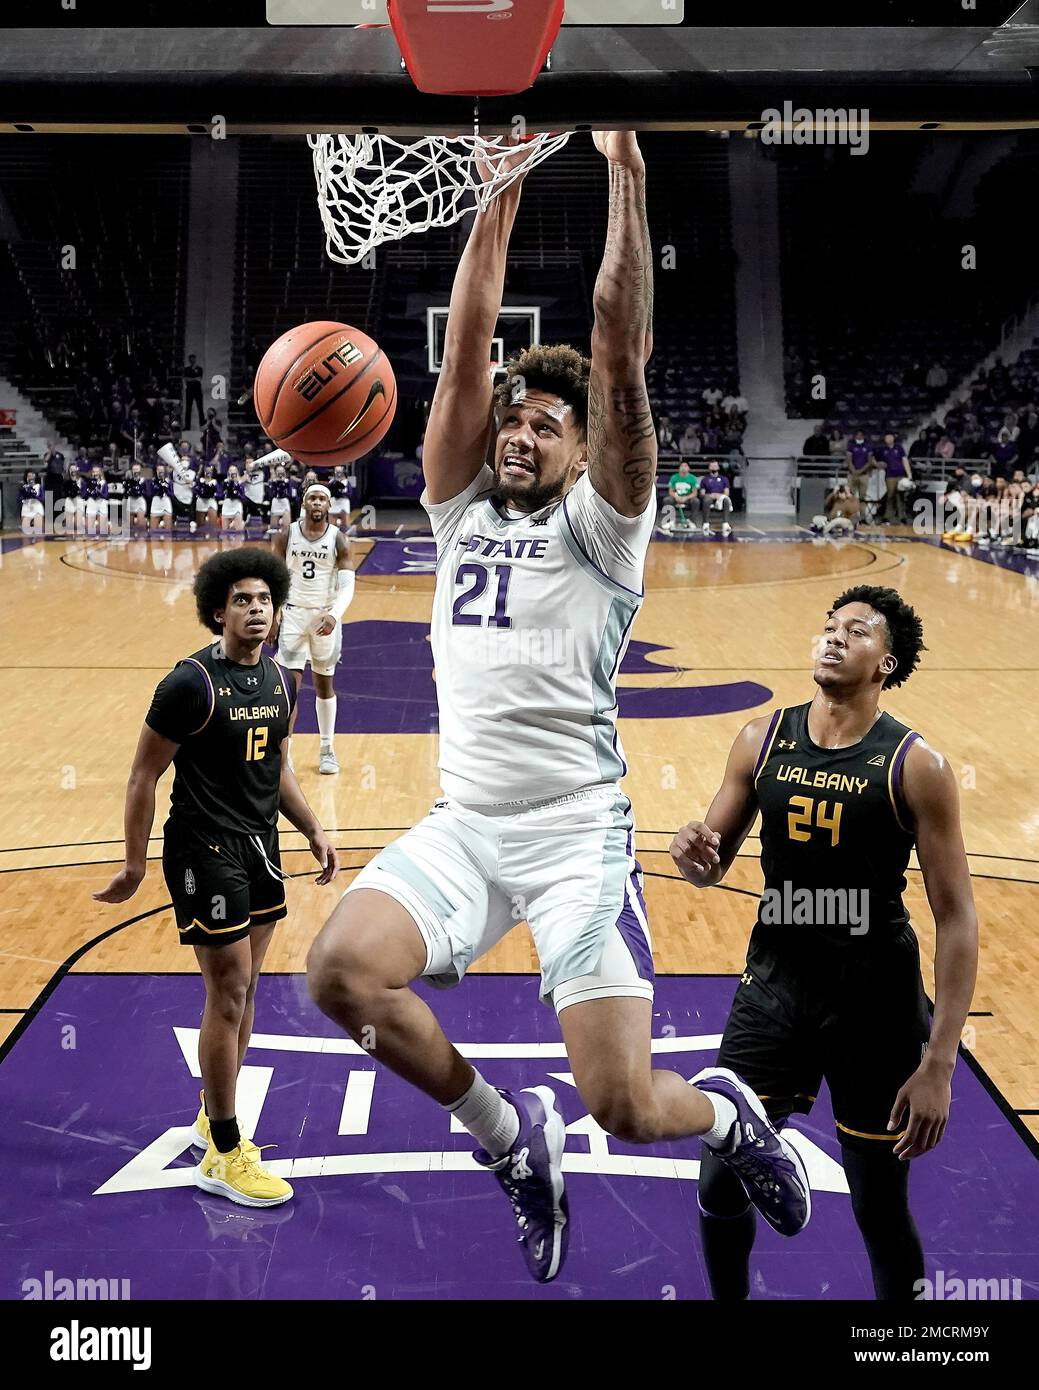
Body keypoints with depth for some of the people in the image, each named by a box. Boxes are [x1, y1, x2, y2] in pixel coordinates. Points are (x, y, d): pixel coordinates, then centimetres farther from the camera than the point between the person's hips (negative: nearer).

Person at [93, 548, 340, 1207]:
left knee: (243, 992, 14)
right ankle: (224, 1158, 8)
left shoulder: (279, 680, 7)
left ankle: (213, 1119, 32)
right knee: (229, 996, -4)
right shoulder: (191, 683, -16)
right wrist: (135, 865, -12)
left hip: (260, 848, 7)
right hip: (205, 853, -7)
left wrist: (314, 831, 11)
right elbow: (144, 775, -12)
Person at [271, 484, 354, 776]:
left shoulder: (338, 539, -6)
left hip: (325, 616, 0)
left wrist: (334, 615, -28)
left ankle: (327, 749, 24)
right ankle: (284, 752, -1)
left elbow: (347, 585, -11)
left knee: (324, 684, 11)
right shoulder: (286, 536, -3)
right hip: (293, 614, 0)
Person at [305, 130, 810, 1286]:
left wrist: (625, 173, -11)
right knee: (338, 971, -20)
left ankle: (728, 1115, 29)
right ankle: (510, 1137, 7)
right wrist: (503, 188, 3)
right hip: (463, 823, 5)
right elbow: (466, 349, 5)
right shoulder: (462, 513, 12)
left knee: (623, 1110, -11)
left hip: (577, 833, -4)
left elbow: (619, 357, -10)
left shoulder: (600, 522, 1)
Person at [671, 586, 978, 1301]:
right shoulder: (763, 739, -2)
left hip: (874, 1001, -3)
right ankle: (729, 1297, 36)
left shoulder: (916, 766, -14)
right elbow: (714, 864, 7)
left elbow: (956, 918, -13)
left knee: (882, 1212, 9)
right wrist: (694, 851, -19)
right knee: (720, 1186, 7)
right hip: (775, 981, 3)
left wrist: (938, 1063, -18)